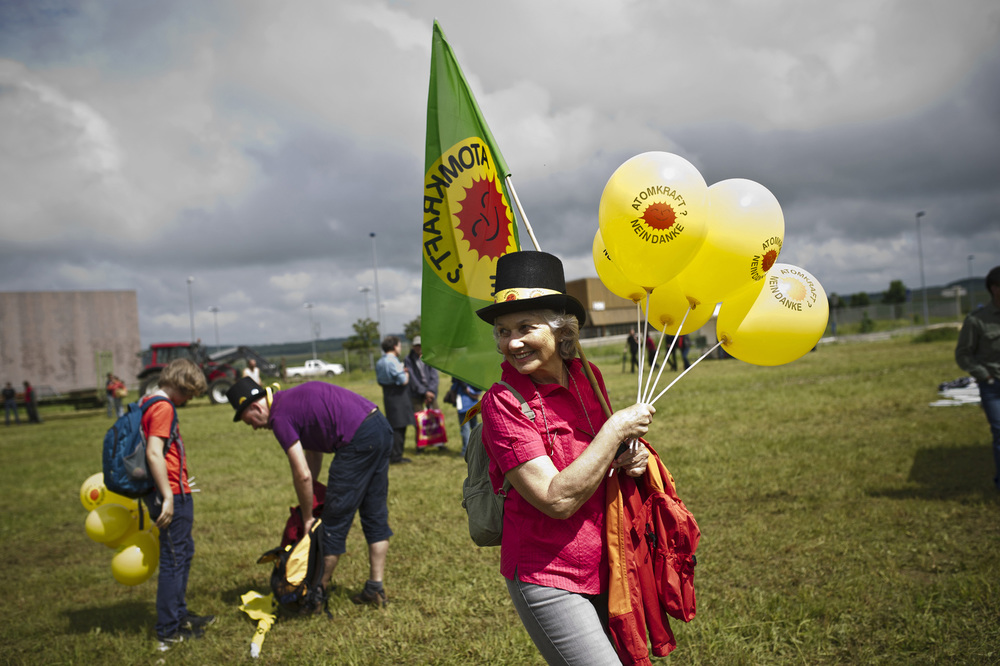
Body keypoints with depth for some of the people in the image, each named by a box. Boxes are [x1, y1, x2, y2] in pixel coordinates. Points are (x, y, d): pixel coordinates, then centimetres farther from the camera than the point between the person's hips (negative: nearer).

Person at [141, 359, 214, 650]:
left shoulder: (149, 403, 15)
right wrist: (168, 496, -24)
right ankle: (169, 632, 4)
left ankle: (179, 614, 34)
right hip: (173, 494, -10)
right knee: (173, 559, -3)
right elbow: (154, 453, -25)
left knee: (184, 552, 21)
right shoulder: (163, 407, -16)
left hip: (172, 494, 10)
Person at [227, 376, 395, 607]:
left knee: (336, 520, 4)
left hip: (359, 439, -10)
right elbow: (313, 453, 27)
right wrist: (307, 499, 27)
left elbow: (302, 475, -8)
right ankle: (375, 589, 21)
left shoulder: (280, 416, -6)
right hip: (382, 426, 10)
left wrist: (307, 518, 4)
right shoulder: (295, 397, 22)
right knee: (376, 515, 15)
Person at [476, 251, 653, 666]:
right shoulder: (502, 402, -17)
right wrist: (617, 429, -19)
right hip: (547, 580, -6)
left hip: (604, 570, 7)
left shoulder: (587, 377, 1)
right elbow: (558, 499, -24)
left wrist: (629, 460, -4)